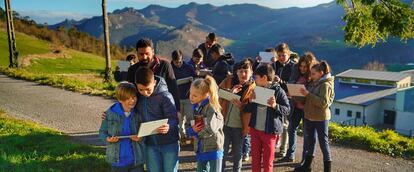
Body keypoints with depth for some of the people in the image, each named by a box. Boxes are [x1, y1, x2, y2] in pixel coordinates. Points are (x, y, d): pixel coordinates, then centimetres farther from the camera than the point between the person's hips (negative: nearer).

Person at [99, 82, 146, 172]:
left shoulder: (138, 113, -8)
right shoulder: (110, 113, -8)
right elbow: (102, 132, 4)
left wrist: (140, 138, -19)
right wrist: (108, 139, -16)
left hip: (136, 160, 0)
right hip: (118, 160, 1)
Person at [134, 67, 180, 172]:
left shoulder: (165, 96, -16)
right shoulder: (137, 96, -2)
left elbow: (174, 119, -18)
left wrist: (168, 127, -40)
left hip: (169, 143, -4)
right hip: (150, 144, 4)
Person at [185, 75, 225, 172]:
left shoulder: (211, 107, -16)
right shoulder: (193, 108, 5)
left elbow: (211, 128, -26)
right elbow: (187, 126, 12)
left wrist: (197, 133, -9)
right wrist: (192, 130, -11)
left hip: (213, 148, -6)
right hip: (200, 149, 6)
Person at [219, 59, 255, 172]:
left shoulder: (253, 88, -3)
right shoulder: (228, 81, 2)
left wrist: (241, 105, -23)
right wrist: (229, 92, -22)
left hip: (240, 126, -1)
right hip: (224, 123, 1)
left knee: (238, 153, 14)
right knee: (222, 152, 7)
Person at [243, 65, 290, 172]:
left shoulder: (278, 91, -9)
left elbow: (287, 110, -10)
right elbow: (247, 110, 10)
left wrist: (275, 106, -26)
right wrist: (251, 101, -9)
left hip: (270, 131, -5)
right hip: (255, 129, 5)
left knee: (267, 161, 8)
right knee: (255, 159, 14)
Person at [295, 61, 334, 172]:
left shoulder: (325, 85, -13)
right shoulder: (313, 83, 9)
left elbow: (324, 103, -22)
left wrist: (308, 94, -25)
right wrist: (301, 94, -1)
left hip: (321, 118, -7)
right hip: (309, 116, 8)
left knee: (323, 142, 3)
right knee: (310, 140, 15)